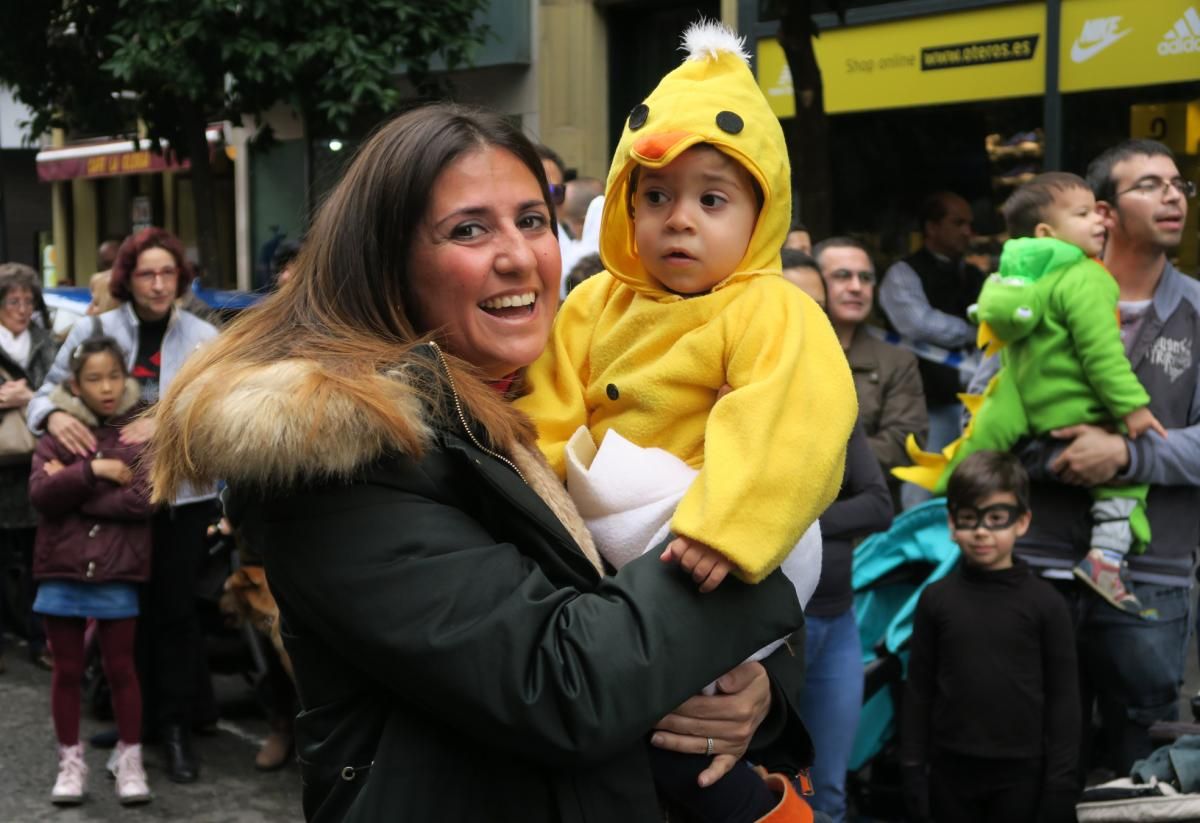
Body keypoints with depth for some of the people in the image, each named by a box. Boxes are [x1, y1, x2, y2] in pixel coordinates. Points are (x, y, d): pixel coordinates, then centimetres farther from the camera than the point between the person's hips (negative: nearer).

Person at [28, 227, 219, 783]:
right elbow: (48, 391, 2)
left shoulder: (202, 338, -1)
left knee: (174, 608, 4)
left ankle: (175, 724, 15)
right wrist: (53, 416, -21)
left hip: (184, 492, -1)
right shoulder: (93, 330, -1)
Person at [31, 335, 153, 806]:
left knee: (120, 667, 9)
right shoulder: (58, 433, 2)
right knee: (67, 670, 11)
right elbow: (39, 494, -10)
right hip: (62, 569, 2)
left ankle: (129, 758, 21)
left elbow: (143, 500, -14)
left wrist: (72, 488, -12)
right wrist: (91, 471, -22)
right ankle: (70, 761, 22)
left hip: (118, 571, -1)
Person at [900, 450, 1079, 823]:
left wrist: (1061, 781, -3)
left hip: (1021, 772, -1)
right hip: (951, 768, 2)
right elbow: (918, 690, 5)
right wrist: (913, 770, 3)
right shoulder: (936, 599, 1)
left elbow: (1063, 697, -1)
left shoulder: (1045, 603, -3)